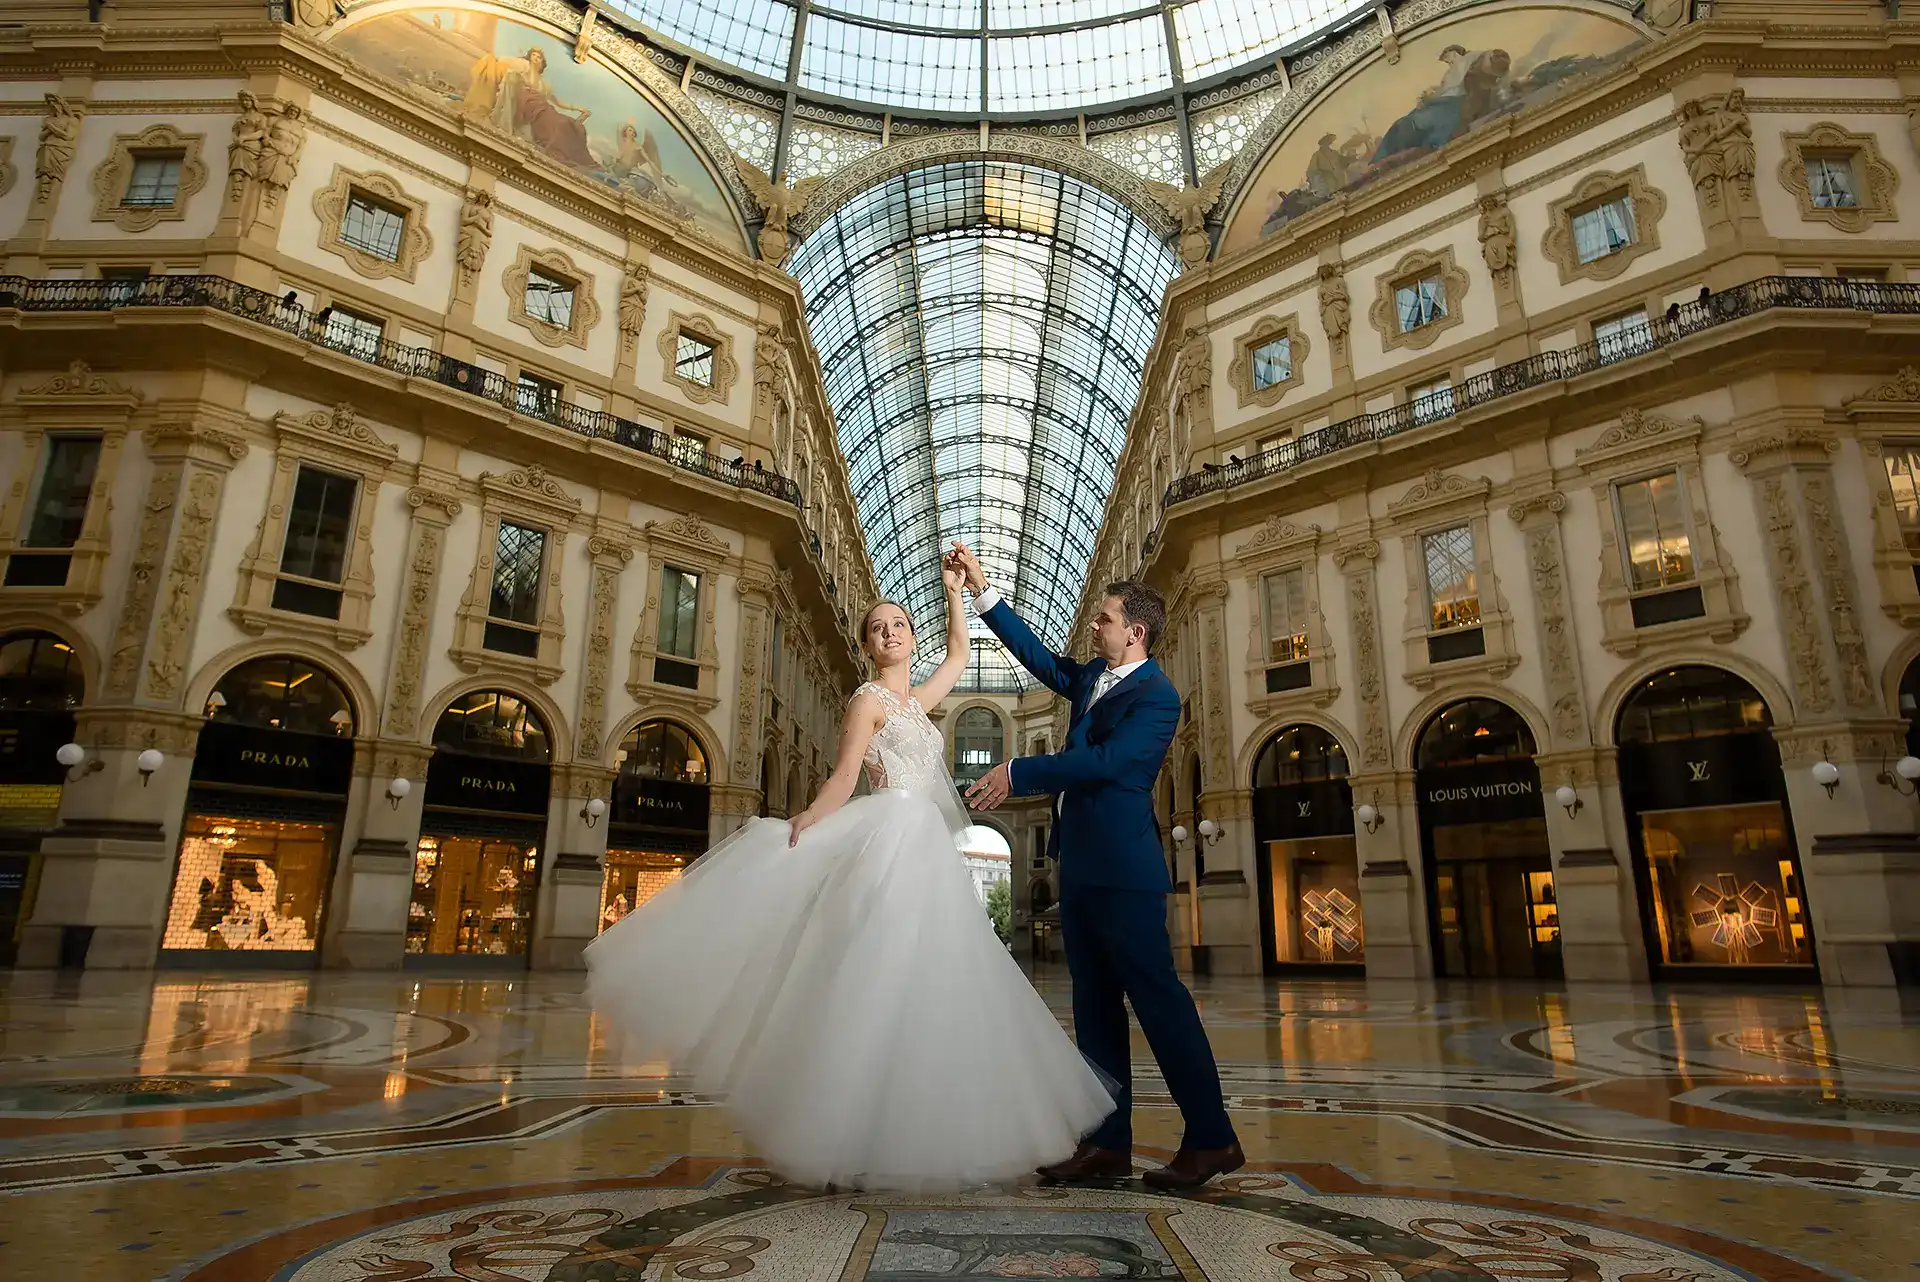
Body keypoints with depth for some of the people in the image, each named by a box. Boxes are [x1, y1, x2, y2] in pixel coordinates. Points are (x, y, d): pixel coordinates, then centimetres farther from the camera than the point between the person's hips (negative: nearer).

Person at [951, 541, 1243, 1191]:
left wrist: (1017, 773, -17)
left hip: (1123, 868, -9)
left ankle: (1211, 1139, 8)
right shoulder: (1092, 676, 14)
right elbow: (1040, 657, 21)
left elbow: (1103, 760, -20)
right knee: (1095, 1005, 10)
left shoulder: (1156, 696, -11)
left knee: (1156, 994, -4)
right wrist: (982, 590, 18)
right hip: (1082, 863, 9)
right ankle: (1108, 1144, 16)